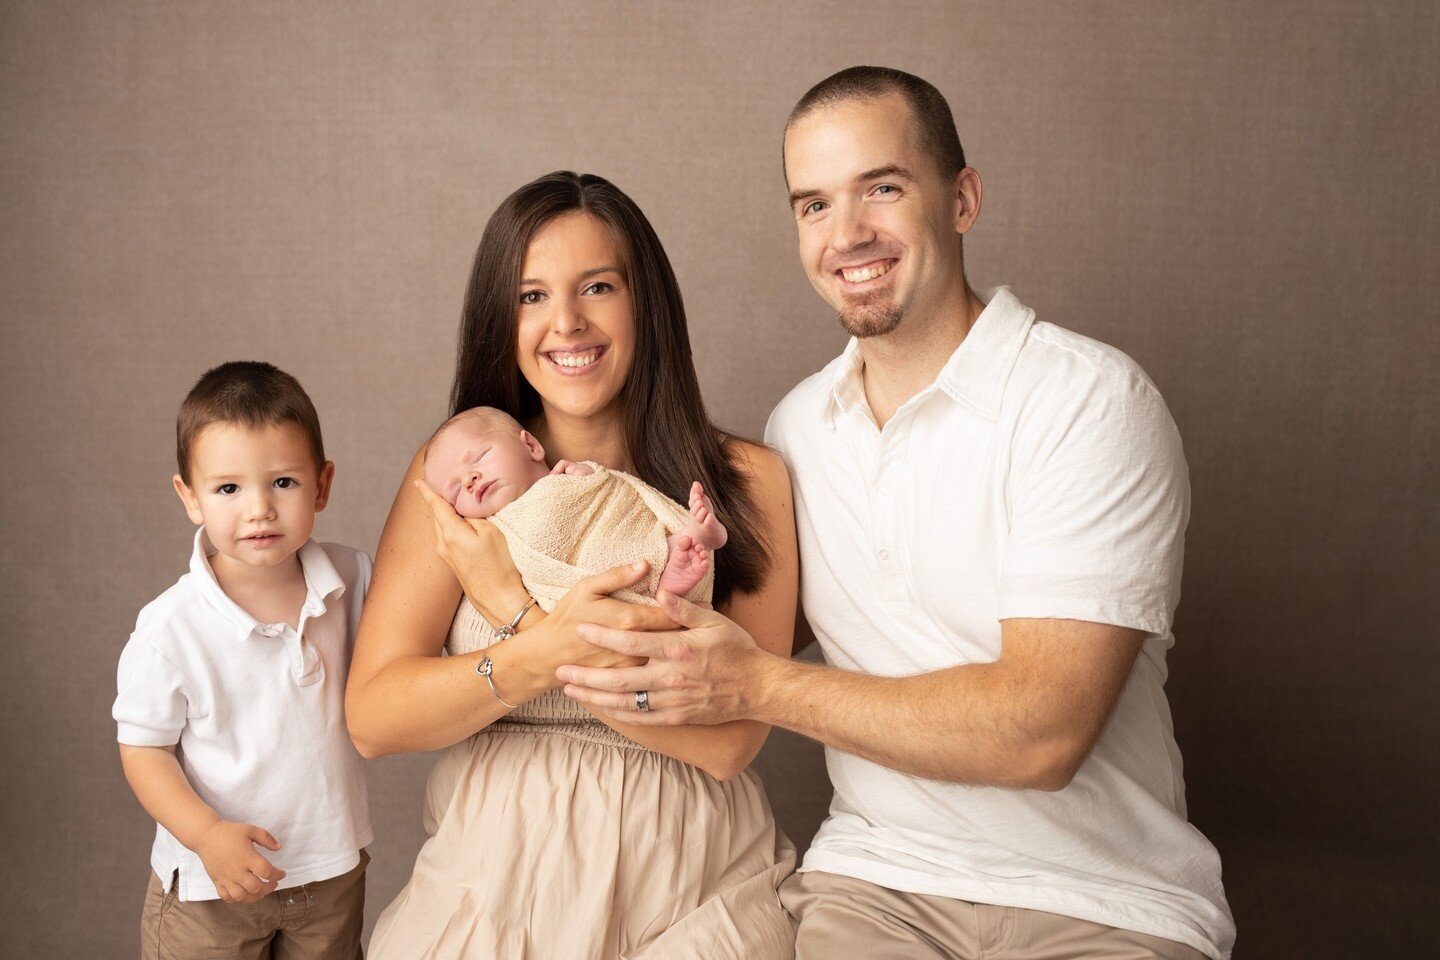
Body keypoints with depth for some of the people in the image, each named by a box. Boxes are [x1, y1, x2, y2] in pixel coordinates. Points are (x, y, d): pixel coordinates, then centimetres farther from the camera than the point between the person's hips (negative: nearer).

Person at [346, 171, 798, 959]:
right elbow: (372, 717, -4)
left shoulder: (746, 480, -2)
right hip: (494, 875, 1)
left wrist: (513, 604, -13)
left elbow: (728, 741, -10)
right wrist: (545, 651, -20)